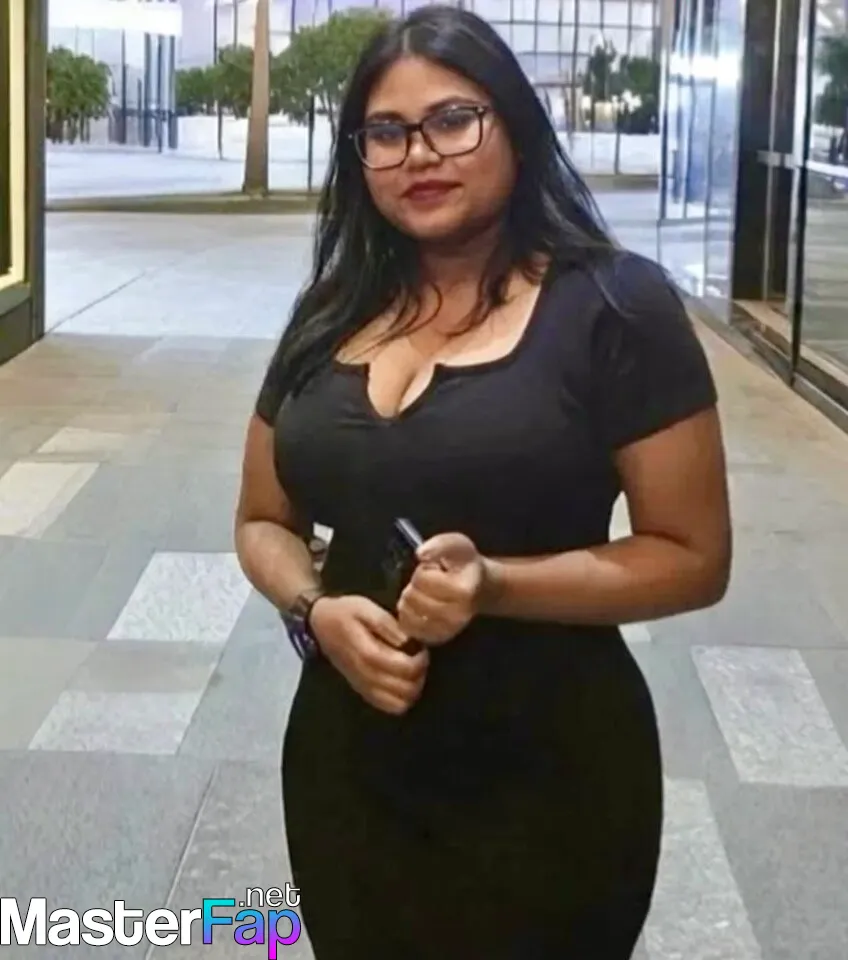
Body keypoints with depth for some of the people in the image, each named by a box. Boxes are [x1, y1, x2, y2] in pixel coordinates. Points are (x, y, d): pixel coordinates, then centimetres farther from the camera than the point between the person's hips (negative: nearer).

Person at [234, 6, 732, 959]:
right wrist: (316, 611, -10)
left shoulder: (615, 306, -11)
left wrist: (495, 586, -24)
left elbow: (693, 558, -11)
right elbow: (263, 524, 12)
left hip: (546, 780, -5)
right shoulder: (330, 318, 5)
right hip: (346, 762, 5)